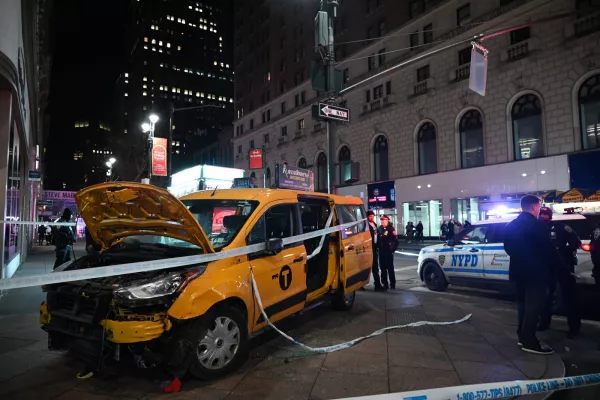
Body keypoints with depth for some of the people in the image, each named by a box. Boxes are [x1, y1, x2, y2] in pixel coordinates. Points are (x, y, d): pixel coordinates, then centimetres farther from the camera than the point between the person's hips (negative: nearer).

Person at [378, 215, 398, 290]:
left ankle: (392, 284, 8)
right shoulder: (380, 228, 8)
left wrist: (393, 249, -8)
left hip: (389, 251, -5)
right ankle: (385, 283, 16)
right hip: (381, 251, 5)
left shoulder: (391, 229, -8)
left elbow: (395, 240, -7)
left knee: (390, 267, -1)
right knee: (383, 267, 8)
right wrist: (378, 247, 5)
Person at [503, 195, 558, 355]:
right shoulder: (536, 225, -16)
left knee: (523, 305, 18)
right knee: (533, 307, -2)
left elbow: (508, 248, 15)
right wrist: (552, 268, 2)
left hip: (518, 271, 8)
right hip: (536, 273, -8)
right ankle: (529, 342, 2)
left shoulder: (511, 225, 8)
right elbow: (548, 250, -13)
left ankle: (522, 336, 26)